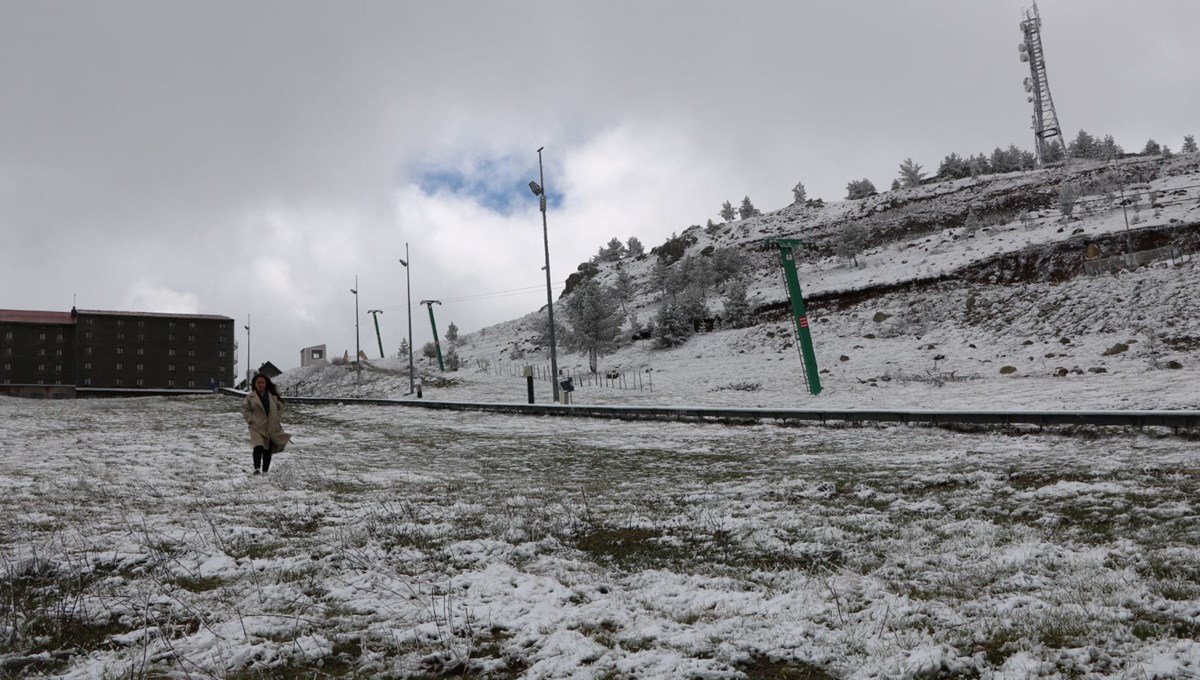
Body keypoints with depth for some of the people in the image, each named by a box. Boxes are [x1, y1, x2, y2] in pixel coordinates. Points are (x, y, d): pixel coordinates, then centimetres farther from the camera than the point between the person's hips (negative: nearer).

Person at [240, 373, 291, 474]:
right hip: (257, 427, -2)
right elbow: (245, 409, 5)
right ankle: (257, 468, -15)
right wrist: (250, 419, -5)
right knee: (258, 447, -21)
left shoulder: (273, 395, 0)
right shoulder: (251, 396, -3)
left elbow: (280, 406, 11)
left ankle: (265, 470, 21)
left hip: (272, 427, 3)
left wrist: (276, 418, 2)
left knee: (268, 450, 10)